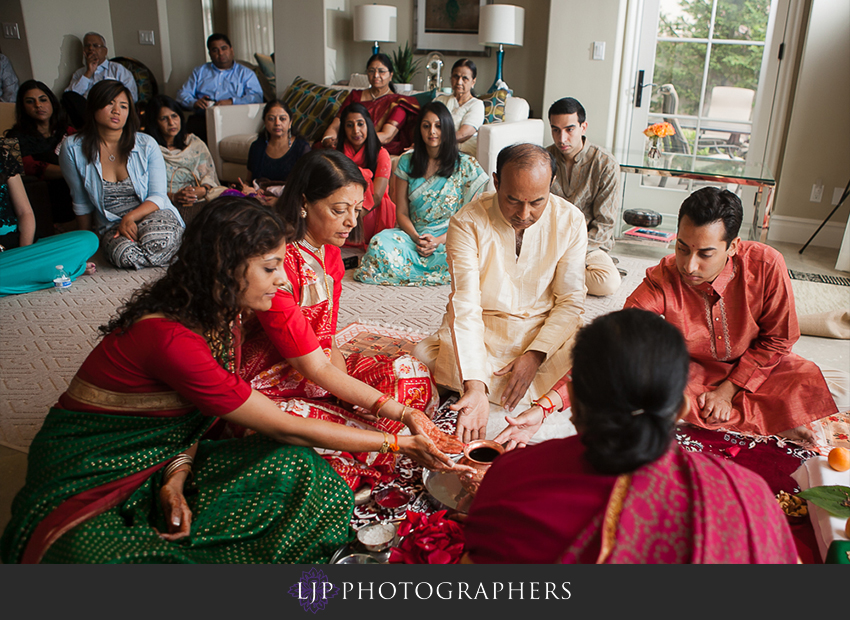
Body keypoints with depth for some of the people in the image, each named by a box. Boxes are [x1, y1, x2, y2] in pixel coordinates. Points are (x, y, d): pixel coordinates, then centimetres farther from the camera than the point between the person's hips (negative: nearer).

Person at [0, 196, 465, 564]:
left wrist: (177, 475, -19)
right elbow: (286, 428, -27)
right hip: (90, 467, -7)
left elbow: (205, 408, 1)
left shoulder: (216, 312, -4)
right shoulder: (171, 337, -32)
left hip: (165, 452, 7)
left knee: (295, 470, -18)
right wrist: (395, 443, -20)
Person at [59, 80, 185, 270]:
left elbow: (158, 197, -4)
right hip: (111, 225, 1)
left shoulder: (146, 145, -2)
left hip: (153, 213, -1)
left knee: (157, 241, -37)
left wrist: (130, 218, -22)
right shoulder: (73, 149, -2)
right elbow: (82, 203, 8)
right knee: (124, 254, -34)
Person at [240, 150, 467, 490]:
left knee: (411, 373, -3)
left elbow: (326, 341, 5)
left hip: (320, 373, 9)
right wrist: (401, 414, -28)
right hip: (274, 390, -9)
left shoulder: (328, 252, 4)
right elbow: (313, 367, -25)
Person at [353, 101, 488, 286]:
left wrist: (439, 241, -15)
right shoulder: (407, 162, 7)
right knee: (380, 244, -31)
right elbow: (401, 212, 6)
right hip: (413, 234, 1)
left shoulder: (466, 165, 1)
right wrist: (416, 238, -14)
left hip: (450, 237, -1)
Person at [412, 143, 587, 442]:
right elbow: (466, 305, -25)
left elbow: (570, 301, -6)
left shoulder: (570, 221, -10)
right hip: (482, 332, -1)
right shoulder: (467, 223, -18)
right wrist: (475, 386, -37)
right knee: (423, 356, -30)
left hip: (544, 330, 1)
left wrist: (535, 354, -22)